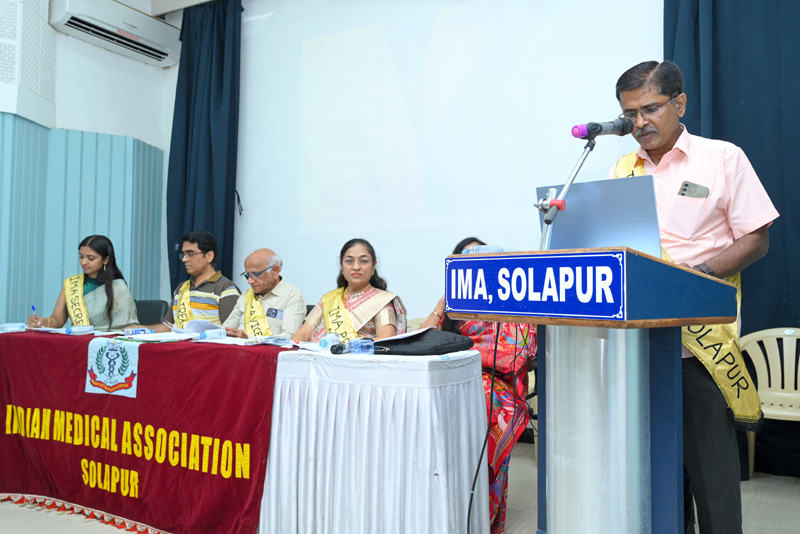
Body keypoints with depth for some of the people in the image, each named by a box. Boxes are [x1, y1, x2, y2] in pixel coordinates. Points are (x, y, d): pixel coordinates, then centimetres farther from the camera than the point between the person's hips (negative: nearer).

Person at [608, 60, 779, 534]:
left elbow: (756, 240, -1)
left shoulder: (723, 158, 2)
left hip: (702, 338, -4)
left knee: (709, 455, 0)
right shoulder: (624, 170, 12)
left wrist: (701, 274, -17)